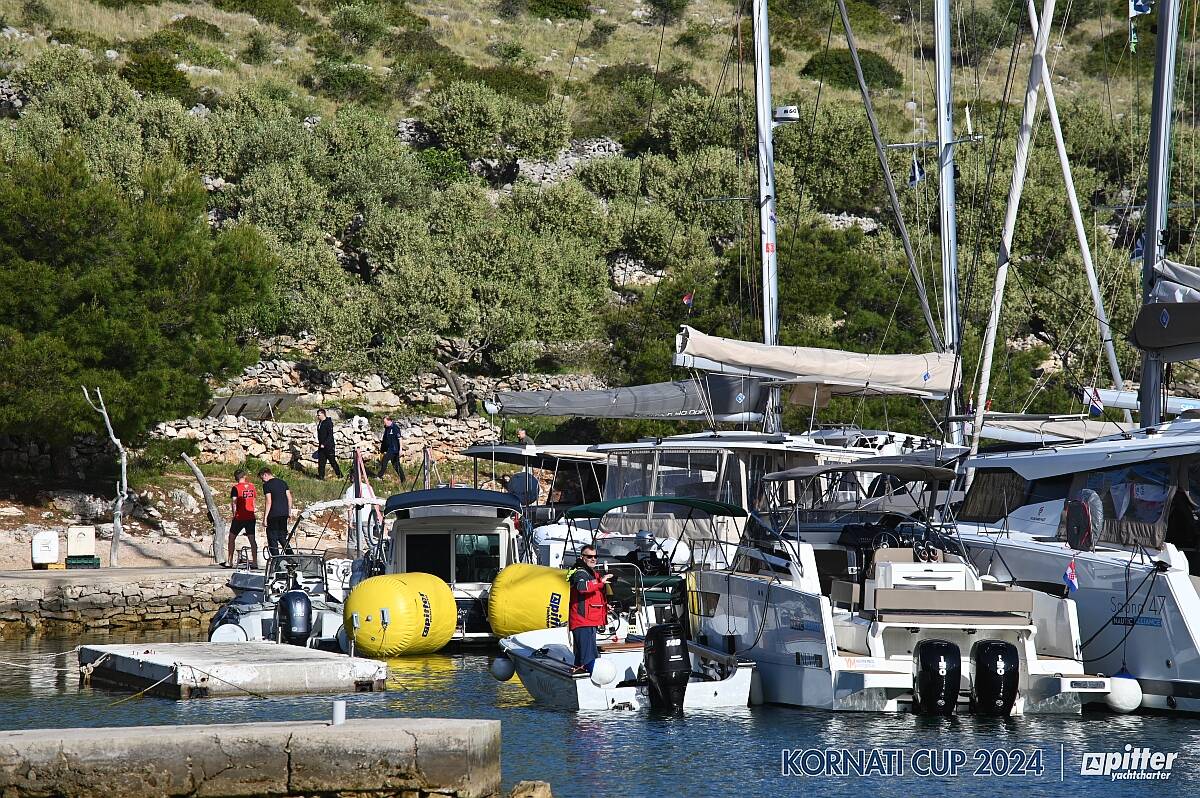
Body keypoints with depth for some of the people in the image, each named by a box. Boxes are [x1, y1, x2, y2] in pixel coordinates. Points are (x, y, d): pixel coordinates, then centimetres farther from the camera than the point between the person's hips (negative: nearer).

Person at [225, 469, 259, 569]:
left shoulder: (236, 488, -9)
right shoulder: (251, 486, 6)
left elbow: (234, 502, -15)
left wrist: (234, 514, -6)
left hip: (239, 517, -4)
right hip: (251, 516, 4)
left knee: (232, 538, 8)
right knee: (252, 539, 4)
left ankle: (229, 562, 8)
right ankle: (255, 563, 0)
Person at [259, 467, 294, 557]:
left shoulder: (267, 485, -7)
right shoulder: (283, 483, 13)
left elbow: (269, 502, -14)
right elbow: (289, 498, 11)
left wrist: (265, 517, -12)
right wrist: (289, 512, 18)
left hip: (274, 515, -7)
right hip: (284, 514, 7)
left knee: (272, 538, 1)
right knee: (282, 537, 18)